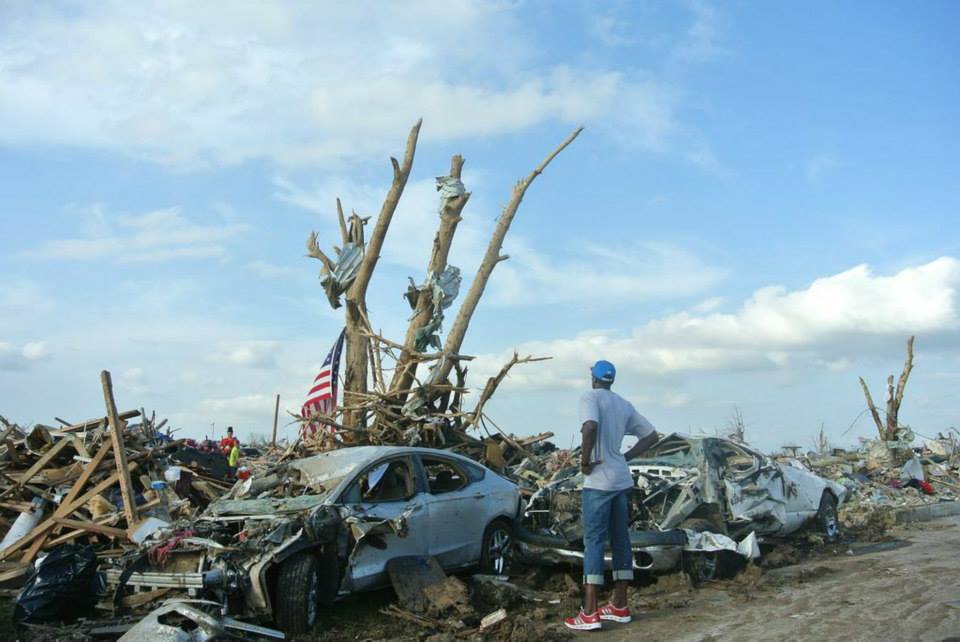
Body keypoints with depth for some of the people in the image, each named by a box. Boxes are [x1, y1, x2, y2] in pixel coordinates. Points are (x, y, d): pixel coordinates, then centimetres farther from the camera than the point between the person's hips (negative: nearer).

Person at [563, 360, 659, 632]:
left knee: (593, 541, -5)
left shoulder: (590, 398, -8)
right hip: (622, 480, 7)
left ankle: (589, 614, -6)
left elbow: (590, 427, -28)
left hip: (598, 482, -7)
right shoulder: (624, 404, 14)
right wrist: (625, 457, 13)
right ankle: (620, 606, 19)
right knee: (620, 540, 11)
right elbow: (651, 435, 17)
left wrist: (584, 461, -16)